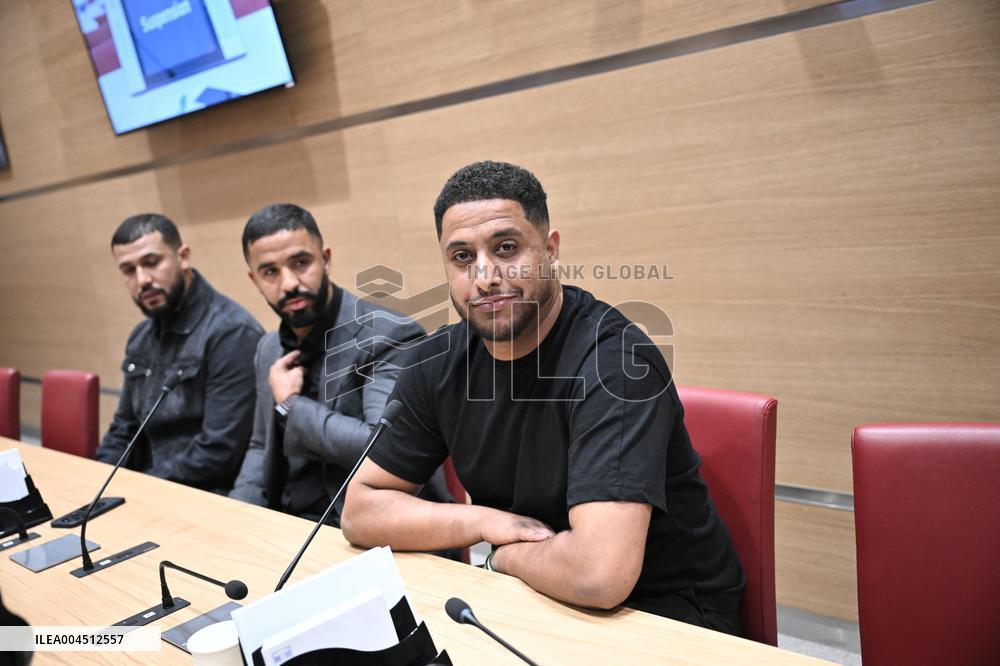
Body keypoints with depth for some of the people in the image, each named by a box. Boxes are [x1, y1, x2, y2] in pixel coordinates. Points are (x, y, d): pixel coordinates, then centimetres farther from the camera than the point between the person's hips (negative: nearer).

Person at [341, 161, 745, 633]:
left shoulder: (613, 359, -27)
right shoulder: (439, 363, -5)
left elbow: (600, 575, -36)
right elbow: (360, 509, -1)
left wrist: (506, 554, -15)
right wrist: (485, 521, -15)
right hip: (527, 596, 6)